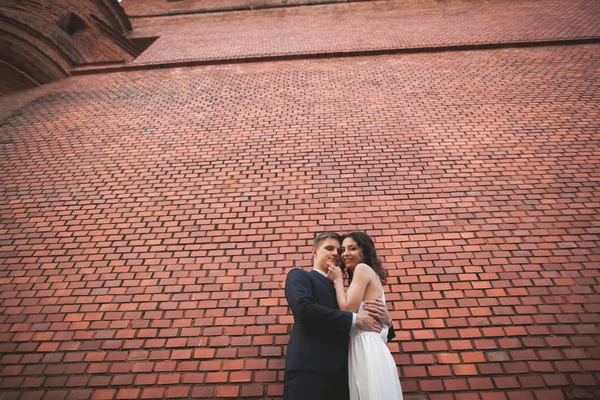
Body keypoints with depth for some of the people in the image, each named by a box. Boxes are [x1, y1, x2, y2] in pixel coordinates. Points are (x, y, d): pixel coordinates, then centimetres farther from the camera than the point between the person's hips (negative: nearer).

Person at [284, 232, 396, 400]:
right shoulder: (299, 276, 6)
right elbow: (304, 308, -15)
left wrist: (386, 320, 1)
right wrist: (355, 319, -11)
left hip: (340, 372, 6)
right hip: (309, 368, -6)